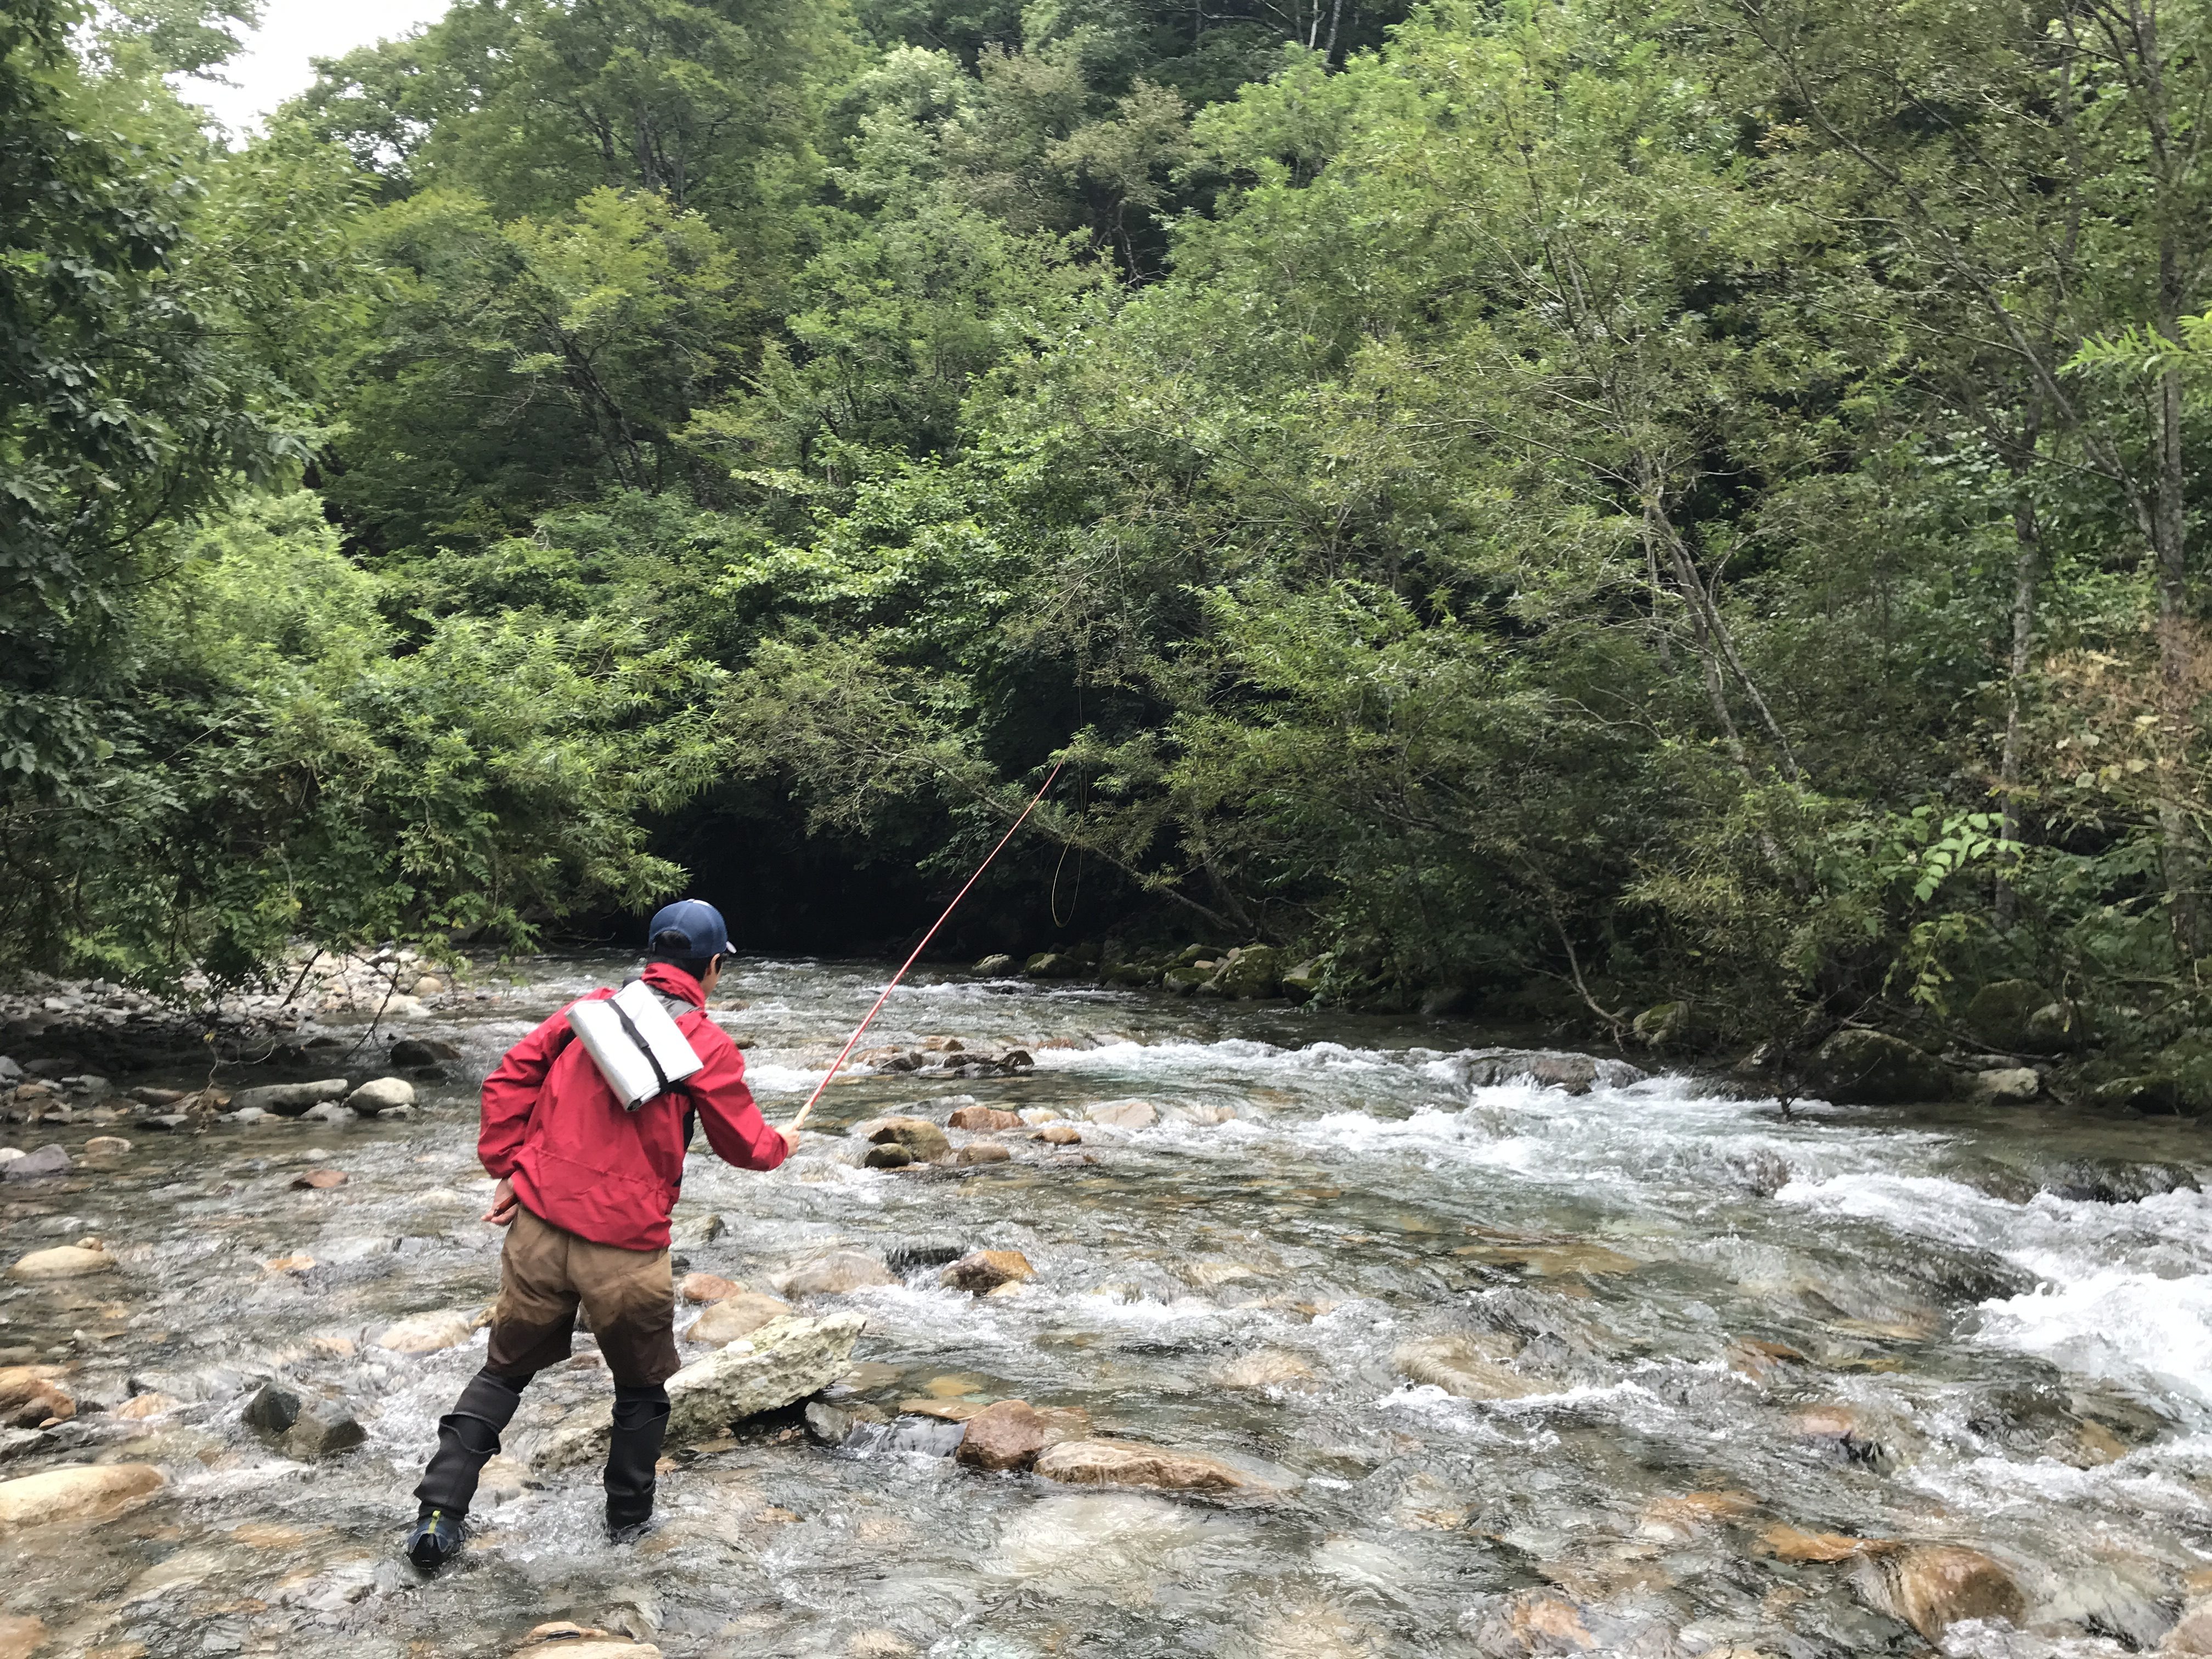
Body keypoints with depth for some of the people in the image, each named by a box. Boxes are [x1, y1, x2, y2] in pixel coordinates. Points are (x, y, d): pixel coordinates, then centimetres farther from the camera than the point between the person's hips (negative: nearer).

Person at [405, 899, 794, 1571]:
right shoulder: (707, 1044, -4)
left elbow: (508, 1080, 6)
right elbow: (746, 1146, 3)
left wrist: (507, 1170, 9)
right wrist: (780, 1144, 24)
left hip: (539, 1228, 4)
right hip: (625, 1251, -4)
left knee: (503, 1371, 20)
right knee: (642, 1388, 19)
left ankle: (439, 1515, 17)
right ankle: (629, 1519, 31)